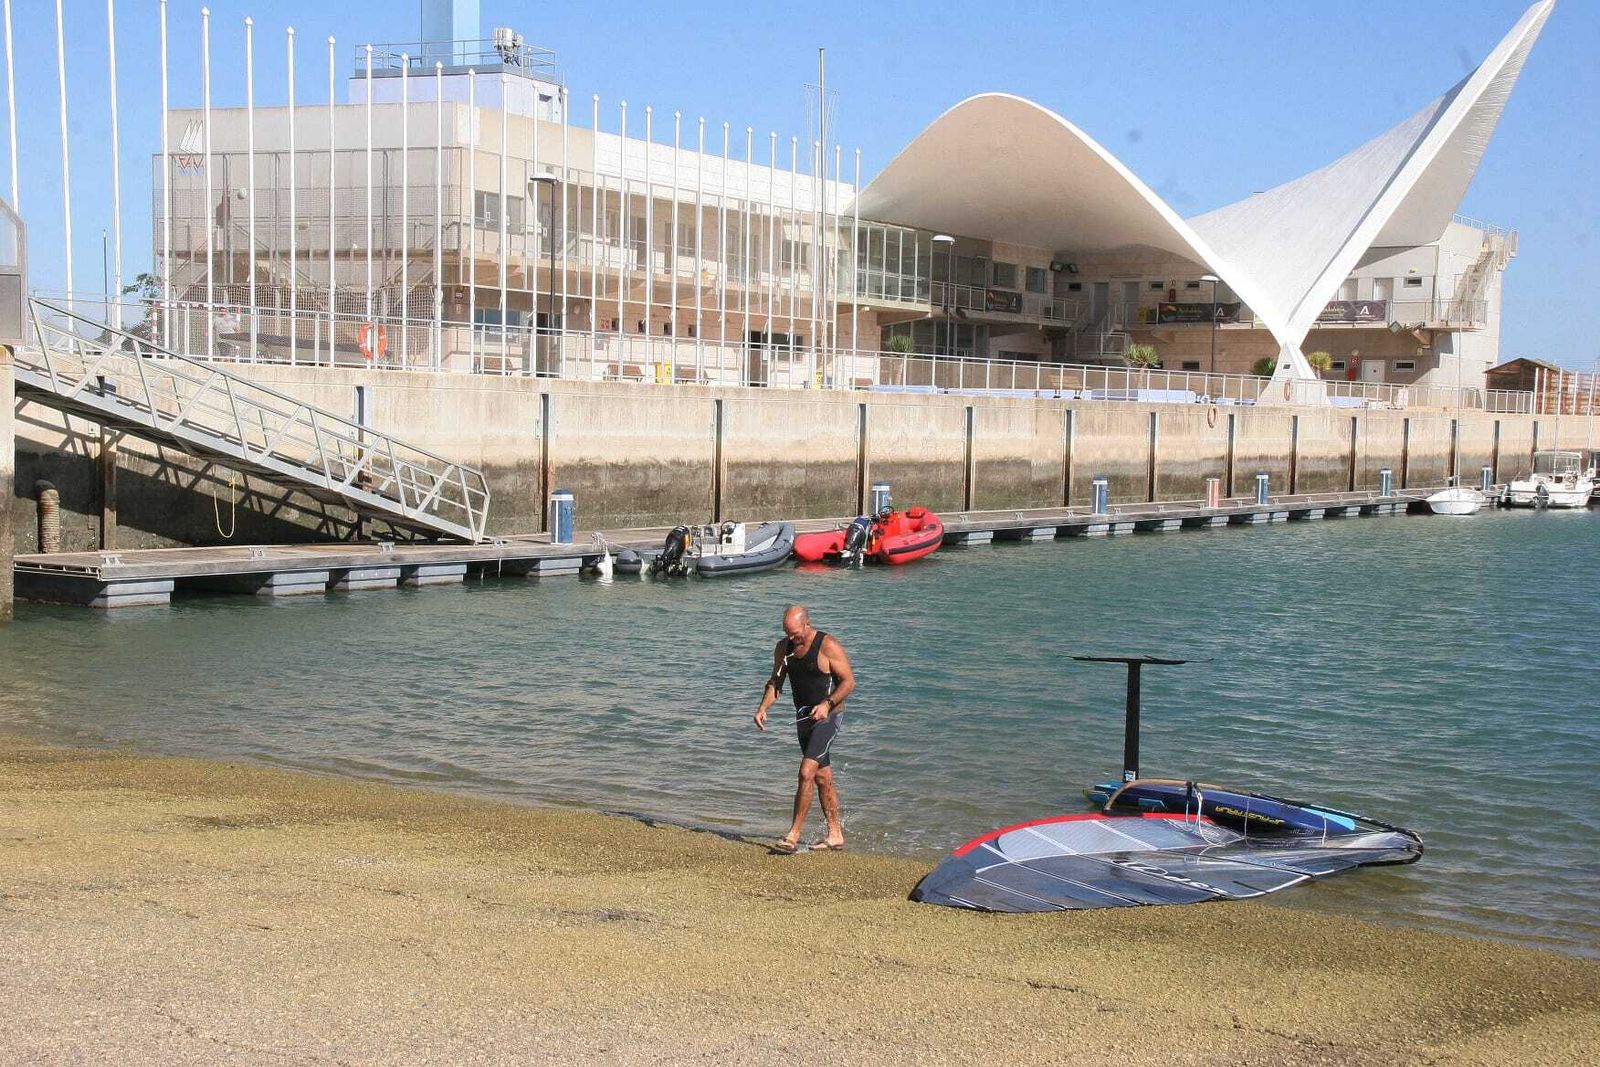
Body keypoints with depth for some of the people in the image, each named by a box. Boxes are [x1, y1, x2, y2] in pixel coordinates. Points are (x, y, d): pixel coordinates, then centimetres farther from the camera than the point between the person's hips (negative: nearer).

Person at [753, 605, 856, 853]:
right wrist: (763, 707, -4)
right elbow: (775, 682, 12)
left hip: (828, 718, -7)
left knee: (806, 772, -17)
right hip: (804, 719, 7)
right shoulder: (784, 648, 4)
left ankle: (793, 835, -14)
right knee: (822, 778, 13)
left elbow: (849, 682, -13)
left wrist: (827, 704, -25)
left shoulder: (828, 646, -16)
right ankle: (835, 835, 21)